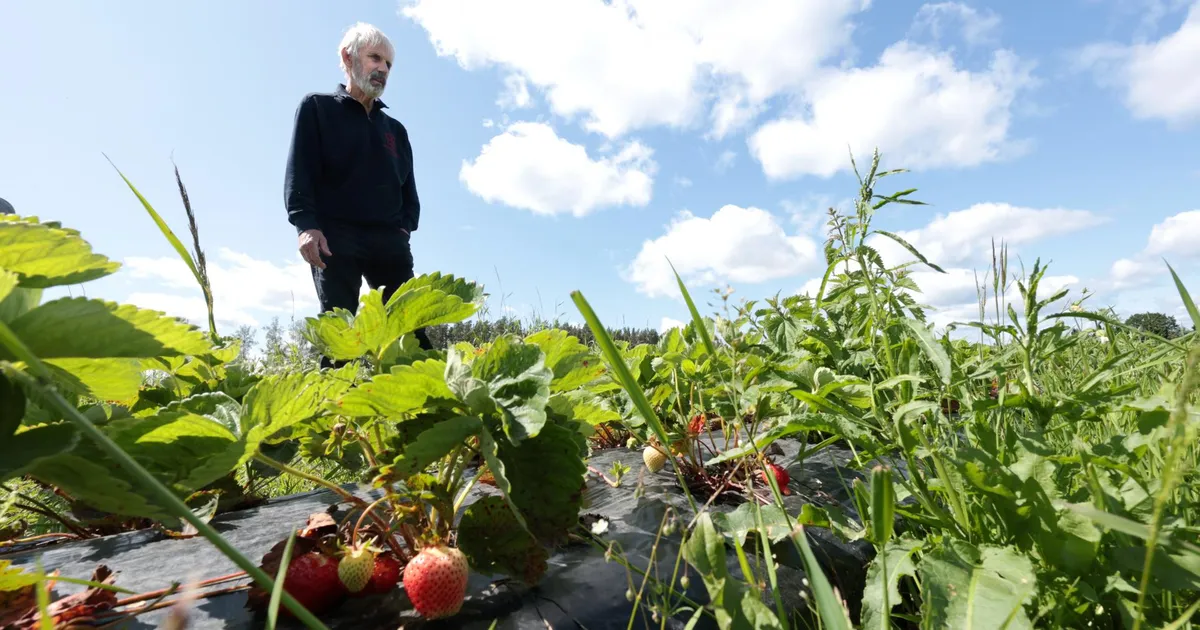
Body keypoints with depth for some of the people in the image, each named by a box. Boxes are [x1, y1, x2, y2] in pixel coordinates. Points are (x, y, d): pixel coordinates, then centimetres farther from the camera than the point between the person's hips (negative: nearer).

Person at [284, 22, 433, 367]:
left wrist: (406, 227, 1)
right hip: (336, 236, -3)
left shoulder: (395, 129, 26)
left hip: (389, 240, 3)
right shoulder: (318, 107, 15)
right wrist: (306, 224, -12)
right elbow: (299, 171, 3)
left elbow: (408, 186, 20)